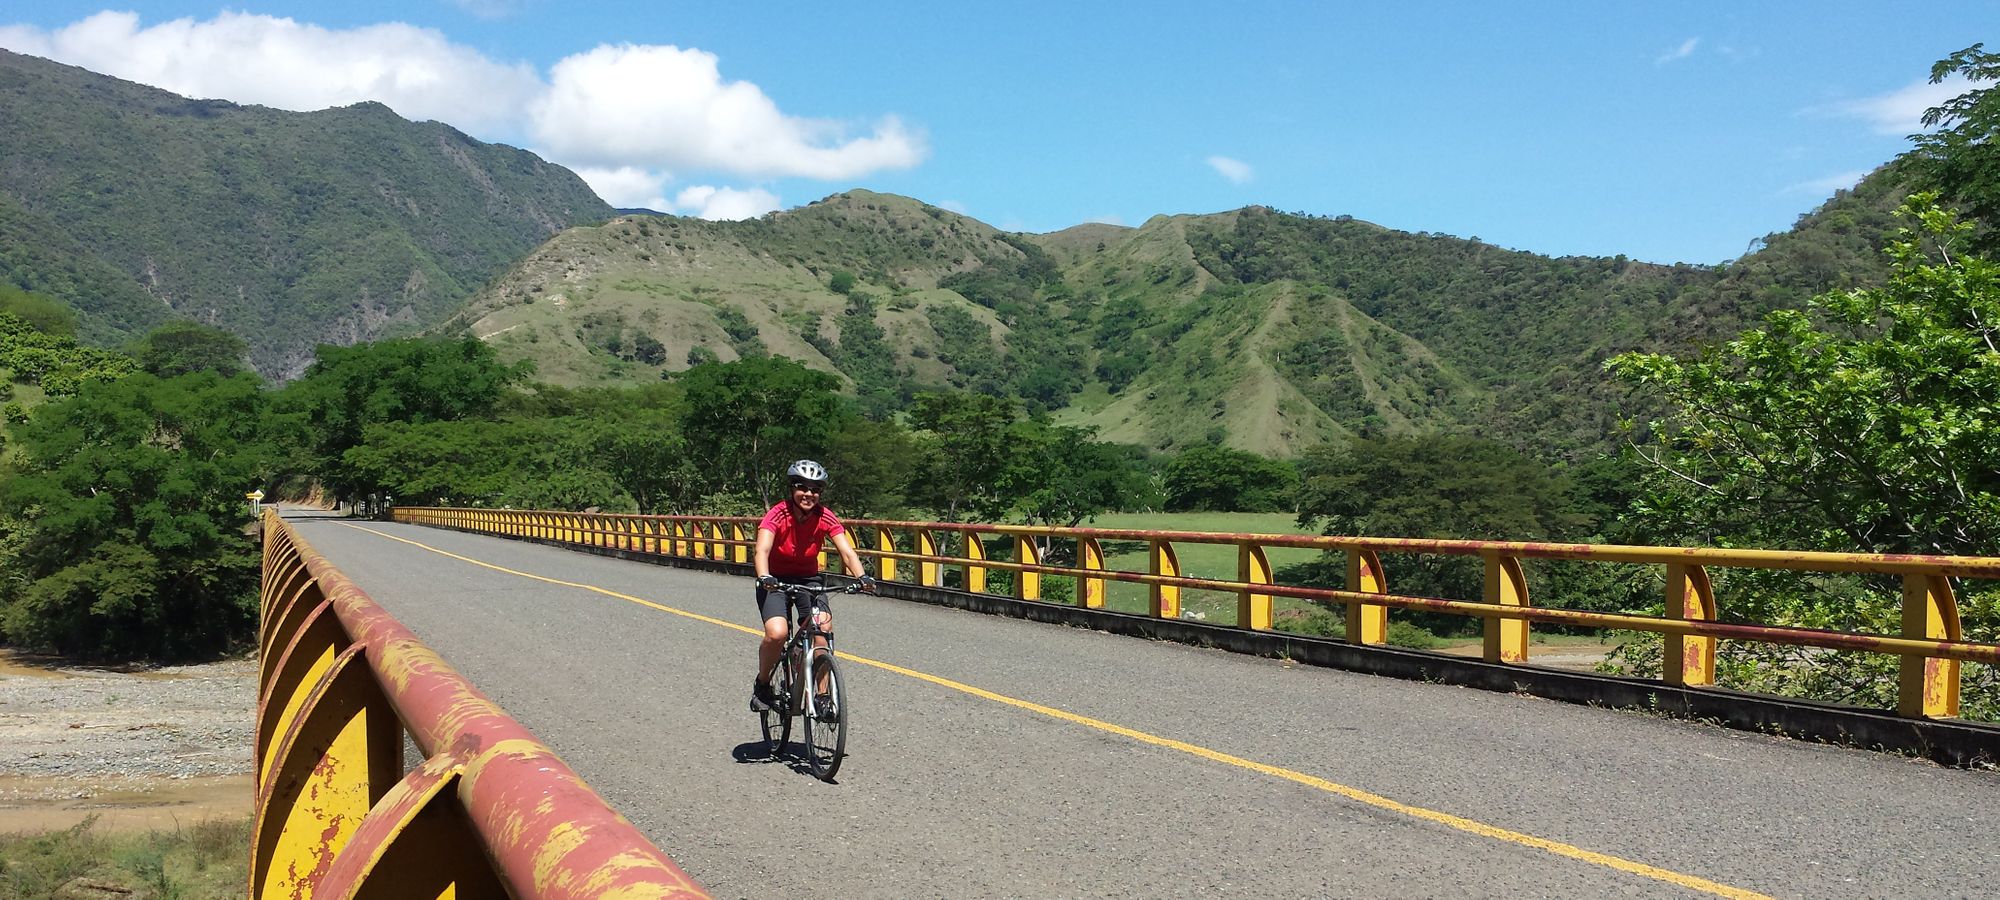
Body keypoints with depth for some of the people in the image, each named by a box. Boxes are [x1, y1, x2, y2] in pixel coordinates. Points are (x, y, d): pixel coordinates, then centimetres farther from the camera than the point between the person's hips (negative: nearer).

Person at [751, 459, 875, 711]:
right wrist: (764, 577, -56)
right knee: (777, 633, -27)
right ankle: (761, 684, 2)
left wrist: (862, 577, -42)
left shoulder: (826, 518, -14)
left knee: (824, 629, -24)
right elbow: (762, 550, -36)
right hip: (775, 581, -2)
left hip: (808, 579, 3)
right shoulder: (778, 515, -22)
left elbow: (847, 551, -23)